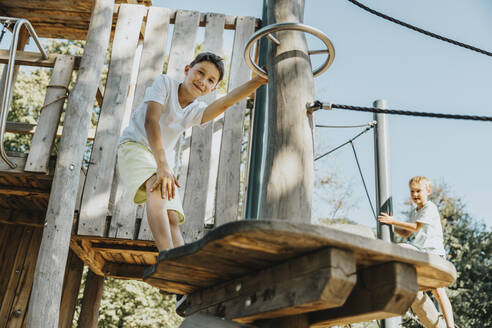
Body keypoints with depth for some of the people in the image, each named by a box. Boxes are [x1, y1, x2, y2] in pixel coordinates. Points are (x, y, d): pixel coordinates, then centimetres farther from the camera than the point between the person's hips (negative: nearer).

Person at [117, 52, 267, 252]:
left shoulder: (197, 112, 4)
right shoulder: (164, 83, -8)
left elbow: (226, 102, -16)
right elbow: (151, 121, -22)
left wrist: (260, 80, -29)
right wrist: (162, 165, -36)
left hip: (161, 159, 7)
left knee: (172, 219, -10)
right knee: (157, 184, -36)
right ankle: (168, 257, -51)